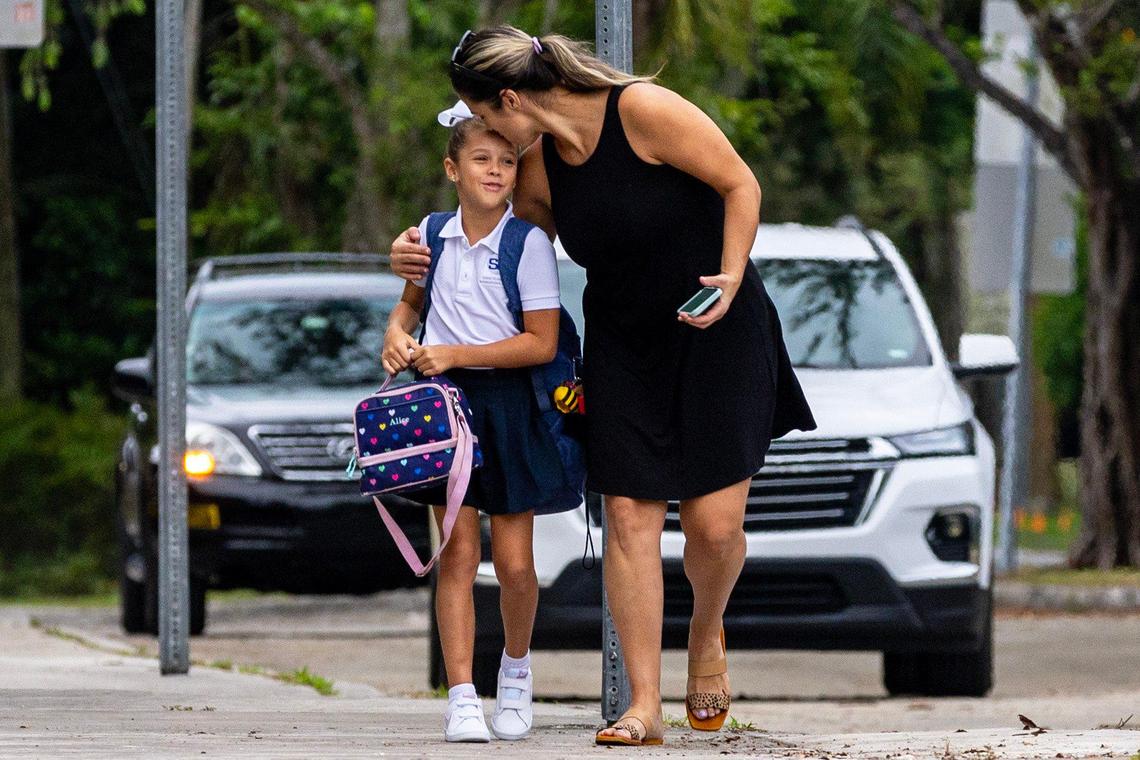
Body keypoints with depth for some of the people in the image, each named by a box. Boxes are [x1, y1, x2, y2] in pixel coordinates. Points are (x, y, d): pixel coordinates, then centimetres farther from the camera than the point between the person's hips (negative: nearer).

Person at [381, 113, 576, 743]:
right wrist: (397, 334, 2)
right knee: (457, 553, -4)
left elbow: (541, 343, -12)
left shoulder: (529, 243, -9)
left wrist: (455, 355, -16)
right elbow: (412, 299, 24)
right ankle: (461, 698, -5)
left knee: (513, 562, 1)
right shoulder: (432, 235, 4)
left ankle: (516, 667, 29)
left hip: (509, 403, -2)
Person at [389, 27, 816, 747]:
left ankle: (707, 633, 25)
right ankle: (644, 708, -3)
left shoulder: (644, 110, -20)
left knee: (715, 524, -9)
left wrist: (729, 280, -23)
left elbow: (740, 184, -13)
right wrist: (428, 252, 3)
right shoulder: (541, 166, 0)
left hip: (714, 332, -5)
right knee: (630, 517, -6)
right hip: (623, 343, 5)